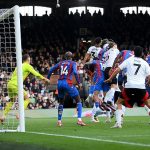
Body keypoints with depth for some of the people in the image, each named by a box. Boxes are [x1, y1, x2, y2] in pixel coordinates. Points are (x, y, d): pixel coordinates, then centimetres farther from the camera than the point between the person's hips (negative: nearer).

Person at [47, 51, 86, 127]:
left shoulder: (61, 63, 17)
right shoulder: (73, 63, 5)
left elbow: (51, 70, 16)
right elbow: (75, 72, -12)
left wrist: (47, 79, 28)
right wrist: (79, 82, -5)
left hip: (60, 83, 4)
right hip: (67, 83, -4)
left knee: (61, 102, 24)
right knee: (78, 100, 6)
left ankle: (59, 121, 20)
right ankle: (79, 119, -8)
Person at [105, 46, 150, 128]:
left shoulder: (129, 60, 13)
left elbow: (118, 69, 8)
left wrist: (110, 79, 18)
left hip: (129, 87, 0)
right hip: (141, 87, 0)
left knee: (119, 103, 17)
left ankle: (118, 123, 0)